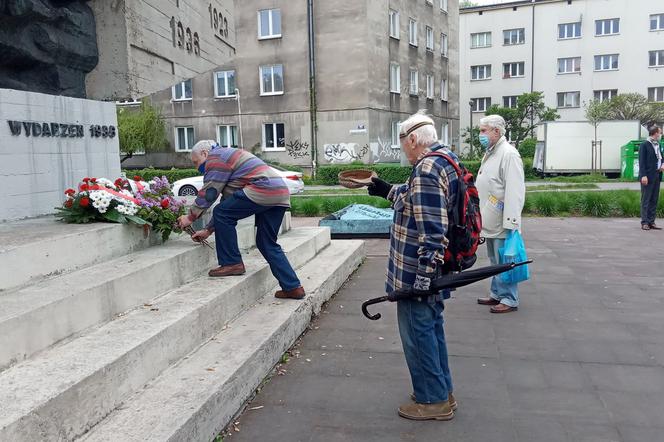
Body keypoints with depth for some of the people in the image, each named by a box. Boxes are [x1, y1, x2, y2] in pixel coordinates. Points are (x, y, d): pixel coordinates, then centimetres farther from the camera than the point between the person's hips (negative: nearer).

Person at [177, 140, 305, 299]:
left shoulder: (215, 157, 2)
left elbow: (208, 193, -3)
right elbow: (227, 202, 30)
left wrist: (191, 216, 8)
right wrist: (208, 230, 28)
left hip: (263, 189, -10)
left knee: (222, 213, -2)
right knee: (267, 244, 13)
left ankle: (232, 263, 2)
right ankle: (292, 287, 12)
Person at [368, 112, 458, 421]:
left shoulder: (426, 170, -22)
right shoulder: (445, 161, 10)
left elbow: (431, 231, -27)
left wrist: (423, 276, -25)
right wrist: (389, 191, 32)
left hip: (418, 272, -10)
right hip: (434, 270, 10)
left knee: (418, 333, 4)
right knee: (431, 329, 20)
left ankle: (432, 401, 18)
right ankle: (442, 393, 33)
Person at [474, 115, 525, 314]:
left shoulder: (508, 154, -16)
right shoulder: (489, 153, 15)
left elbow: (514, 191, -22)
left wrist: (510, 222, -24)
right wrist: (480, 216, 19)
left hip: (502, 224, -10)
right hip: (490, 223, 10)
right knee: (495, 261, 19)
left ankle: (509, 300, 11)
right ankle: (497, 294, 31)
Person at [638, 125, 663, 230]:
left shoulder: (658, 145, 16)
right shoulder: (644, 145, -7)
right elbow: (642, 161, -12)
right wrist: (643, 175, -18)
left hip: (657, 176, 8)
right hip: (648, 177, -8)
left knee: (654, 200, 8)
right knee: (645, 200, -4)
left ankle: (651, 222, 13)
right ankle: (644, 222, -1)